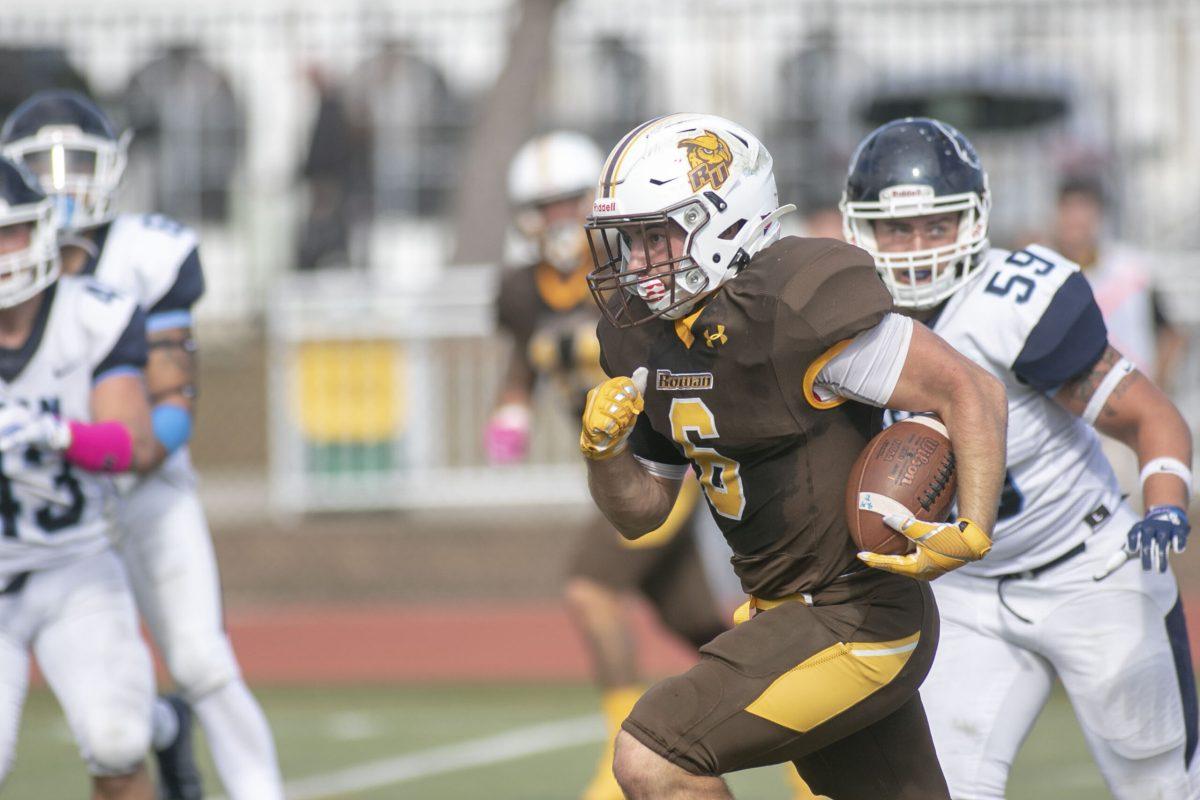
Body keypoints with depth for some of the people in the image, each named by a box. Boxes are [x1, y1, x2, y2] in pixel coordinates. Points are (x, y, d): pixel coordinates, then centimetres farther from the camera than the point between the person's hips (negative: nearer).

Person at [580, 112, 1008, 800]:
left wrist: (972, 535, -26)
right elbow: (642, 511, 14)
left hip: (853, 625, -9)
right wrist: (605, 449, -6)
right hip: (784, 611, 9)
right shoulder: (651, 341, 5)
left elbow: (974, 393, -18)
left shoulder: (796, 310, -21)